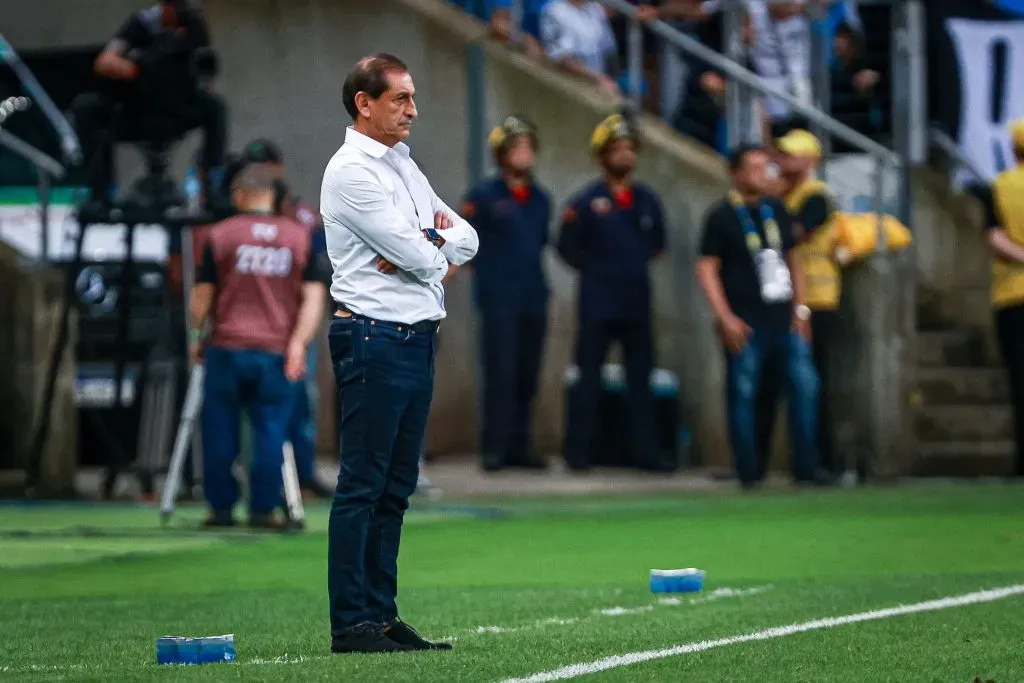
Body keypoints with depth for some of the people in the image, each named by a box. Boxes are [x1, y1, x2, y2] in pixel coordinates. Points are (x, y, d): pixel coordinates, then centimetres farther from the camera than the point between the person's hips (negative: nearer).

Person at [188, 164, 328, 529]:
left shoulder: (220, 235, 0)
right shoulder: (300, 236, 6)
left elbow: (202, 295, 2)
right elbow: (314, 297, -1)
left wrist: (195, 337, 14)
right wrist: (298, 342, -4)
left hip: (227, 349, -1)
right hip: (277, 354, 1)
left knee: (220, 432, 8)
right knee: (271, 433, 5)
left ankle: (222, 508, 10)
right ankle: (263, 509, 3)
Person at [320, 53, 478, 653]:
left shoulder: (404, 165, 18)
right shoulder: (351, 172, -11)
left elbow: (467, 239, 14)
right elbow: (418, 254, -17)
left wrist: (430, 246, -7)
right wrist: (441, 243, 6)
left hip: (419, 338, 9)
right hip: (375, 338, -9)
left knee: (396, 487, 10)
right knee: (362, 485, -7)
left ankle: (382, 614, 13)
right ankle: (352, 624, -6)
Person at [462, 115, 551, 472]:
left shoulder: (540, 199, 13)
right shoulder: (484, 196, -3)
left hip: (533, 299, 5)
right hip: (499, 300, -5)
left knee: (528, 376, 6)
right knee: (501, 374, -9)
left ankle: (519, 446, 12)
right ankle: (494, 448, -5)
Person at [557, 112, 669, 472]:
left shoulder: (648, 200, 8)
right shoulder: (585, 202, -5)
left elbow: (657, 242, 21)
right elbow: (568, 247, 0)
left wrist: (636, 266, 12)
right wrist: (597, 270, 3)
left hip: (638, 300, 4)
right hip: (598, 303, -4)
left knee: (641, 376, 6)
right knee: (589, 377, -3)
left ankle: (643, 450, 11)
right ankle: (578, 451, 2)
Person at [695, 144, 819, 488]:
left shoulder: (776, 210, 13)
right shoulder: (721, 217, -2)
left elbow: (793, 261, 19)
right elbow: (707, 269, -5)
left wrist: (801, 309, 11)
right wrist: (725, 318, -12)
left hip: (783, 319, 5)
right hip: (745, 324, -5)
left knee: (805, 383, -1)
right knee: (743, 394, -4)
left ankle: (806, 468, 5)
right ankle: (749, 473, 4)